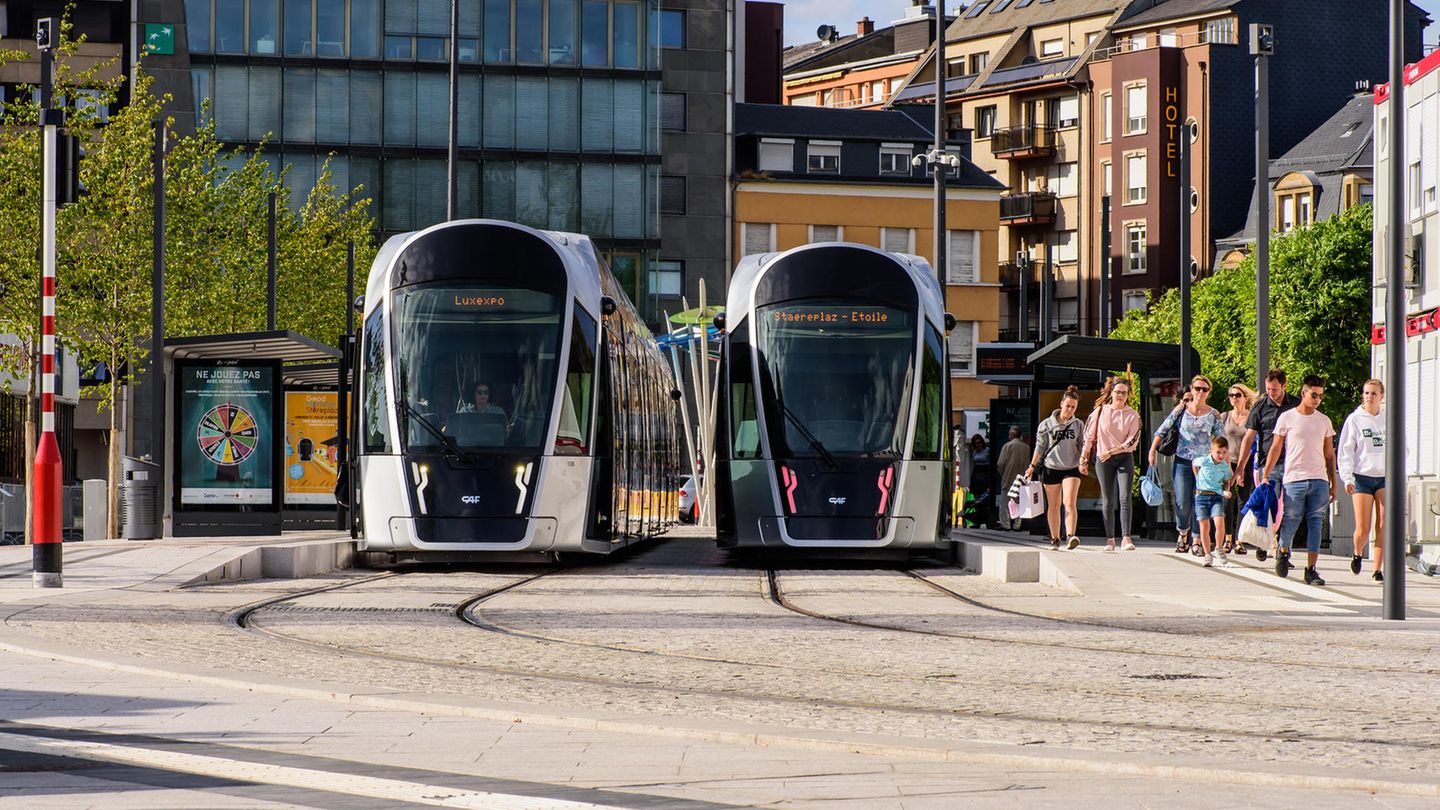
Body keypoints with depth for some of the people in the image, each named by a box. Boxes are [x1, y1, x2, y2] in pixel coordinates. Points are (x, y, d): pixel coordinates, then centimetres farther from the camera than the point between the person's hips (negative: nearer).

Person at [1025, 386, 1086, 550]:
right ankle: (1054, 539, 16)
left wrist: (1083, 460, -13)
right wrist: (1032, 466, 2)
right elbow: (1040, 446, 5)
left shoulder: (1078, 425, 6)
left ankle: (1070, 536, -26)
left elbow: (1083, 445, 6)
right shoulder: (1047, 424, 2)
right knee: (1053, 506, 7)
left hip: (1071, 469, 0)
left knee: (1070, 503, -16)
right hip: (1051, 468, 0)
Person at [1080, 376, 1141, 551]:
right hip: (1103, 460, 1)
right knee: (1108, 501, 3)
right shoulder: (1101, 411, 4)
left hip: (1124, 458, -1)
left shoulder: (1132, 415, 1)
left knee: (1125, 498, -13)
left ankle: (1126, 538, -17)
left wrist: (1111, 451, -11)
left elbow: (1132, 442, -5)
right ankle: (1110, 539, 8)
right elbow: (1089, 436, 9)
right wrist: (1083, 459, 9)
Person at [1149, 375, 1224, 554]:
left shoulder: (1213, 415, 5)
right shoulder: (1181, 410, 4)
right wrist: (1152, 450, 0)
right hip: (1182, 463, 0)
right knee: (1183, 504, -8)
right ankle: (1182, 533, 19)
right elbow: (1162, 430, 8)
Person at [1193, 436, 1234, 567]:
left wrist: (1226, 491, -6)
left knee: (1219, 521, -20)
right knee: (1204, 526, 0)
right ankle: (1208, 555, 11)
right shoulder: (1203, 461, -7)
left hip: (1217, 496, 0)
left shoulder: (1225, 466, -1)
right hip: (1201, 496, 0)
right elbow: (1194, 463, 16)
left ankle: (1218, 549, -2)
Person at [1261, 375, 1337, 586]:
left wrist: (1333, 484, 13)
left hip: (1319, 481, 3)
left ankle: (1311, 569, 0)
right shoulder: (1287, 418, 2)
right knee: (1290, 521, 1)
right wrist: (1265, 476, -2)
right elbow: (1275, 450, 4)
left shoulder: (1324, 421, 12)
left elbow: (1329, 455, 16)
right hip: (1294, 479, -3)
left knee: (1316, 524, -2)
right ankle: (1282, 550, 31)